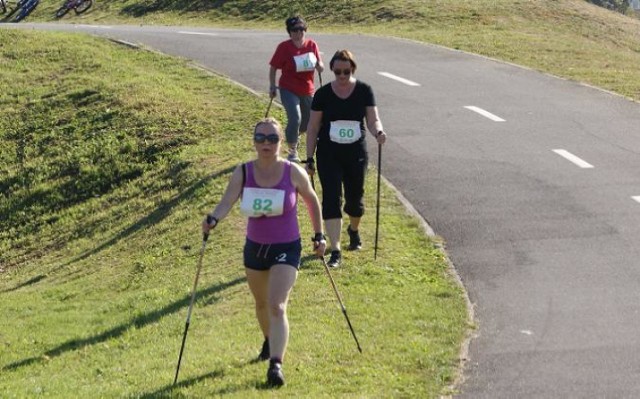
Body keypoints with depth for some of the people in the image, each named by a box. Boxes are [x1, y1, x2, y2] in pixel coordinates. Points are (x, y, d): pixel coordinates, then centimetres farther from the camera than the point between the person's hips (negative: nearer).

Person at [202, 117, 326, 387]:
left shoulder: (294, 173, -13)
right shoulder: (243, 173, -10)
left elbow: (312, 201, 4)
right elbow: (227, 202, -23)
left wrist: (319, 236, 8)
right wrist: (213, 219, -44)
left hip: (286, 249, -3)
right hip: (254, 247, 4)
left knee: (277, 306, -19)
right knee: (261, 303, 24)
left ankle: (276, 365, -24)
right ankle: (270, 341, 52)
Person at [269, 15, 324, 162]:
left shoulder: (312, 45, -2)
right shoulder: (284, 47, -12)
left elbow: (320, 68, 5)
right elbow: (273, 67, -4)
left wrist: (319, 65, -18)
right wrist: (272, 86, -8)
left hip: (307, 91, 5)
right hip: (289, 90, -5)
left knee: (308, 122, 15)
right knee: (295, 119, -20)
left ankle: (294, 136, 49)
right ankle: (292, 151, -2)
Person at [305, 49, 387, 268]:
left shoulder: (364, 91, -2)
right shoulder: (323, 94, -3)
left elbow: (373, 119, -5)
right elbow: (313, 128, 2)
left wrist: (378, 132, -29)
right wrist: (309, 158, 0)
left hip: (356, 154, 1)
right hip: (328, 155, -1)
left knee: (355, 198, 14)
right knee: (331, 200, -10)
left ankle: (354, 230, 46)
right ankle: (335, 250, -9)